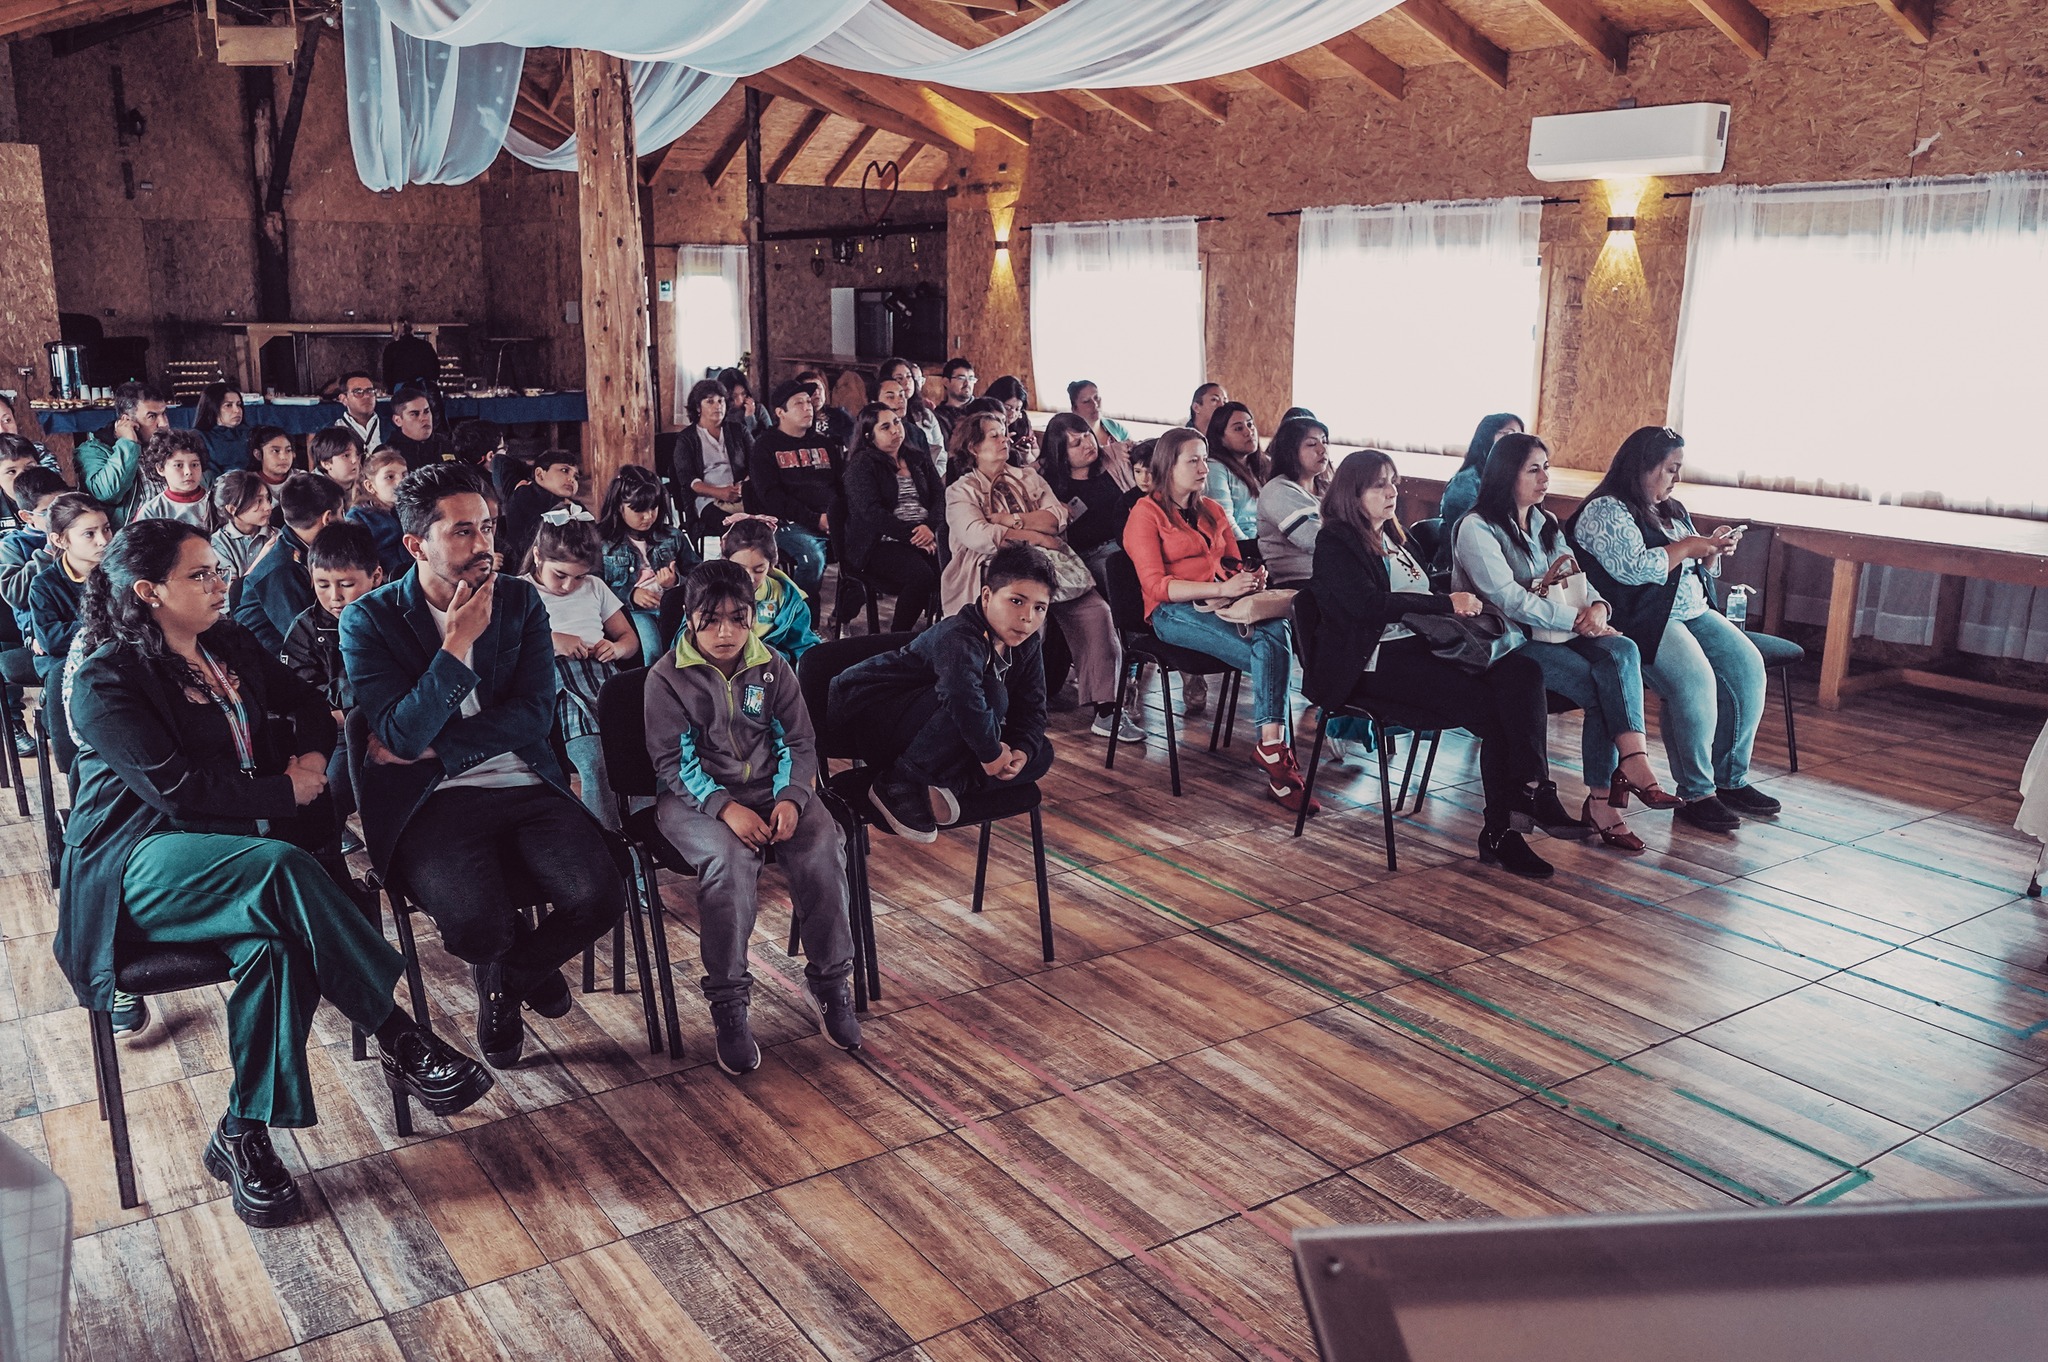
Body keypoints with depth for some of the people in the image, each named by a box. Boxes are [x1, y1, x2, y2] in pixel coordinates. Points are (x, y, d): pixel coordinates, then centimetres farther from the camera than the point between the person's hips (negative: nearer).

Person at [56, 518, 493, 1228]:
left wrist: (312, 755, 2)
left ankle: (245, 1134, -23)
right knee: (282, 870, -37)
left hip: (243, 836, 6)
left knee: (281, 938, -30)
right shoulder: (107, 680, -7)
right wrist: (285, 792, -12)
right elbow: (174, 785, -18)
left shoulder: (230, 646, 14)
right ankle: (399, 1039, -30)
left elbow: (308, 704, 24)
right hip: (144, 859, -6)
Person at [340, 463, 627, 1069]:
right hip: (430, 799, -3)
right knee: (475, 926, -31)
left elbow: (535, 713, 0)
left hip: (525, 786, 3)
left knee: (600, 896, -23)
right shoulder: (368, 620, 0)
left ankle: (512, 975, 14)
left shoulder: (520, 600, 9)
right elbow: (401, 736, -10)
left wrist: (431, 747, -9)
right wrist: (458, 643, -16)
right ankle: (512, 964, 12)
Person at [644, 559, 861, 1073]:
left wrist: (791, 798, -13)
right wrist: (726, 806, -23)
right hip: (694, 797, -3)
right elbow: (672, 760, -8)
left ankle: (829, 981, -6)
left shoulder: (772, 667, 6)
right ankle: (727, 1005, -19)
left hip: (770, 788, 3)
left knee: (822, 848, -25)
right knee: (731, 860, -34)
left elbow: (799, 742, 7)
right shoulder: (667, 676, -4)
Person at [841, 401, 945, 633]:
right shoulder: (861, 465, 3)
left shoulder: (918, 460, 20)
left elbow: (940, 496, 9)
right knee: (921, 575, -33)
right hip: (881, 543, -5)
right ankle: (898, 638, -17)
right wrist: (912, 534, -18)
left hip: (926, 537, 5)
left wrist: (930, 527, -12)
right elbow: (872, 512, -10)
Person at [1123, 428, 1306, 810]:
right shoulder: (1146, 514, 3)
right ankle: (1277, 750, -28)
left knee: (1277, 630, -31)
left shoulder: (1212, 511, 25)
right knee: (1270, 654, -30)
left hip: (1224, 605, 6)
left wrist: (1251, 578, 0)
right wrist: (1220, 589, -19)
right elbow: (1156, 585, -9)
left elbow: (1234, 565, 27)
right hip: (1174, 612, -6)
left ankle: (1271, 746, -39)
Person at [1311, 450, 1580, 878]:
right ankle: (1501, 832, -20)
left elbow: (1428, 593, 26)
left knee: (1523, 672, -20)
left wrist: (1462, 603, 4)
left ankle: (1532, 791, -31)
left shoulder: (1397, 538, 25)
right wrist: (1447, 604, -14)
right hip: (1377, 662, -8)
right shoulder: (1334, 543, -1)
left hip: (1423, 645, 8)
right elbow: (1369, 604, -16)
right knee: (1492, 707, -25)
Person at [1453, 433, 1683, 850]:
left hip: (1559, 633, 7)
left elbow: (1577, 579, 14)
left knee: (1622, 652, -25)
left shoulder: (1546, 524, 20)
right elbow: (1509, 598, -17)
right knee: (1601, 688, -27)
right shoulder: (1477, 529, -7)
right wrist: (1576, 619, -21)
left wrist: (1597, 606, -10)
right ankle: (1603, 797, -22)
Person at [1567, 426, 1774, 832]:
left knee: (1747, 666, -12)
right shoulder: (1605, 511, -6)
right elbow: (1634, 568, -21)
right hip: (1642, 620, -9)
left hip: (1694, 612, 9)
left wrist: (1713, 551, 7)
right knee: (1695, 678, -30)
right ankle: (1696, 794, -20)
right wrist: (1687, 545, -10)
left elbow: (1697, 572, 28)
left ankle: (1732, 780, -2)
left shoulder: (1671, 511, 21)